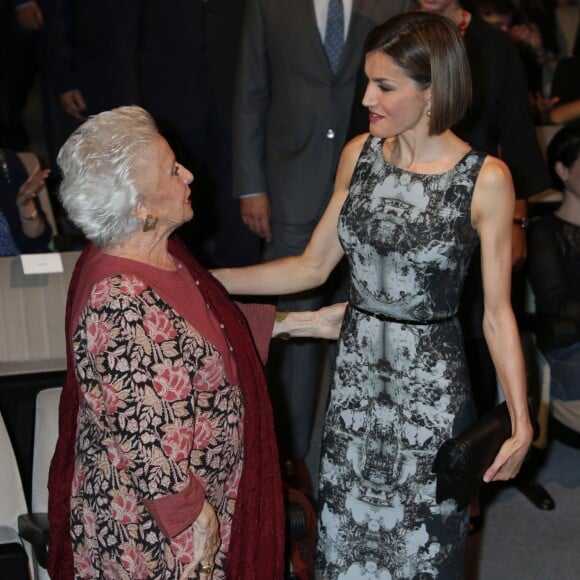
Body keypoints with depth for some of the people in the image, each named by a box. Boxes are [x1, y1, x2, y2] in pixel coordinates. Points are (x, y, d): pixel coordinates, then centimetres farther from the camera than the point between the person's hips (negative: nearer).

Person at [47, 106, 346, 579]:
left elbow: (207, 330, 14)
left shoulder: (159, 255, -2)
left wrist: (301, 323, 14)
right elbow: (147, 439, -28)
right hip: (151, 519, -9)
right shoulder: (121, 306, -32)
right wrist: (195, 516, -18)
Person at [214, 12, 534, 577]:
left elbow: (496, 313, -8)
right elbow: (313, 266, 5)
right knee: (349, 529, 17)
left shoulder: (485, 179, -14)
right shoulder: (358, 155, 0)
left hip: (430, 383, -4)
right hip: (356, 375, 4)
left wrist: (520, 420, -13)